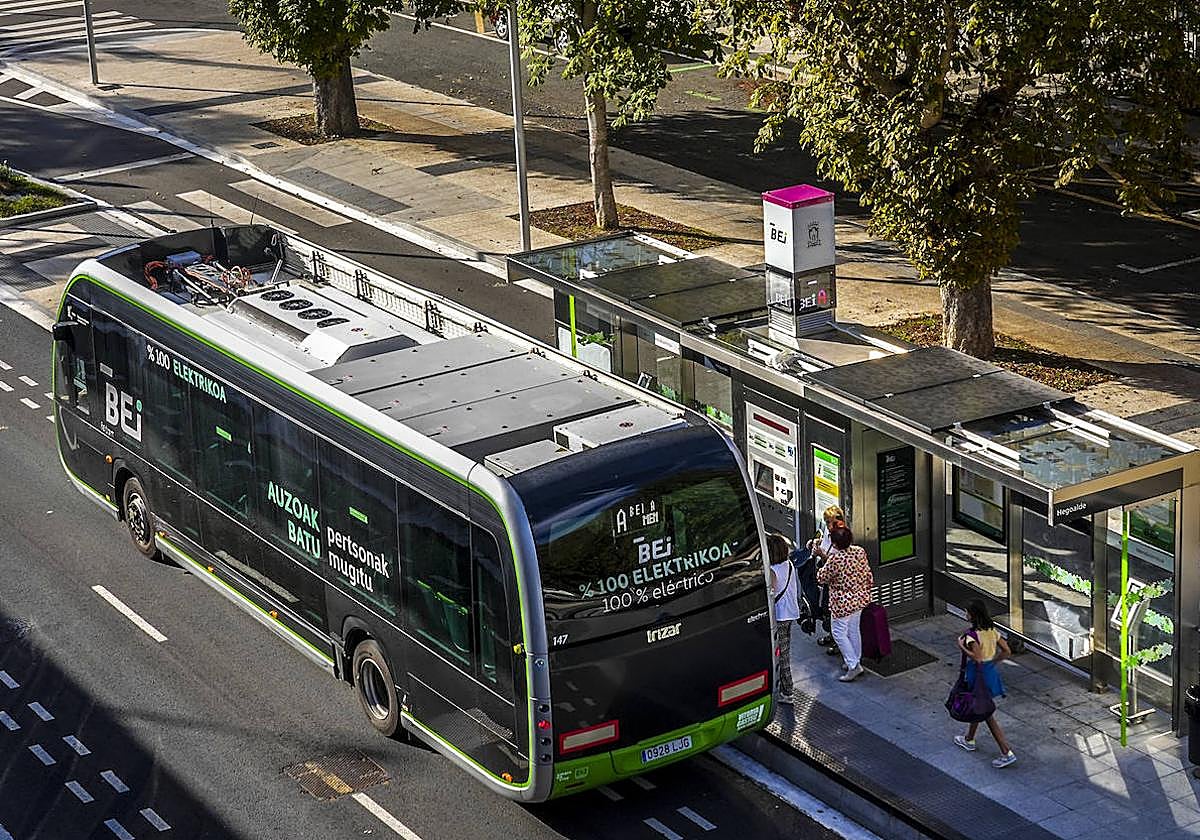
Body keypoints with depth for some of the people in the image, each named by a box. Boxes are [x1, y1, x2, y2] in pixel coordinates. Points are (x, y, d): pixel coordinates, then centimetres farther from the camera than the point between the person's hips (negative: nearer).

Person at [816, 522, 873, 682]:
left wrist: (825, 558, -2)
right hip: (860, 598, 7)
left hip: (843, 603, -7)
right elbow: (868, 575, 3)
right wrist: (866, 590, 19)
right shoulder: (859, 551, -7)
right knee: (854, 630, 22)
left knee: (839, 633, 6)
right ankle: (856, 661, 34)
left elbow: (821, 578, -13)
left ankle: (854, 666, 4)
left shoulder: (835, 559, -27)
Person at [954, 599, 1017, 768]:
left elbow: (977, 657, -33)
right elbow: (1007, 651, 3)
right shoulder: (992, 630, 0)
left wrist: (961, 646, -20)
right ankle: (969, 740, 47)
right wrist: (991, 661, 13)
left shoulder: (972, 635, -23)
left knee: (987, 715, 0)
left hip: (978, 674, -8)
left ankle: (1007, 753, -1)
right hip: (991, 671, 8)